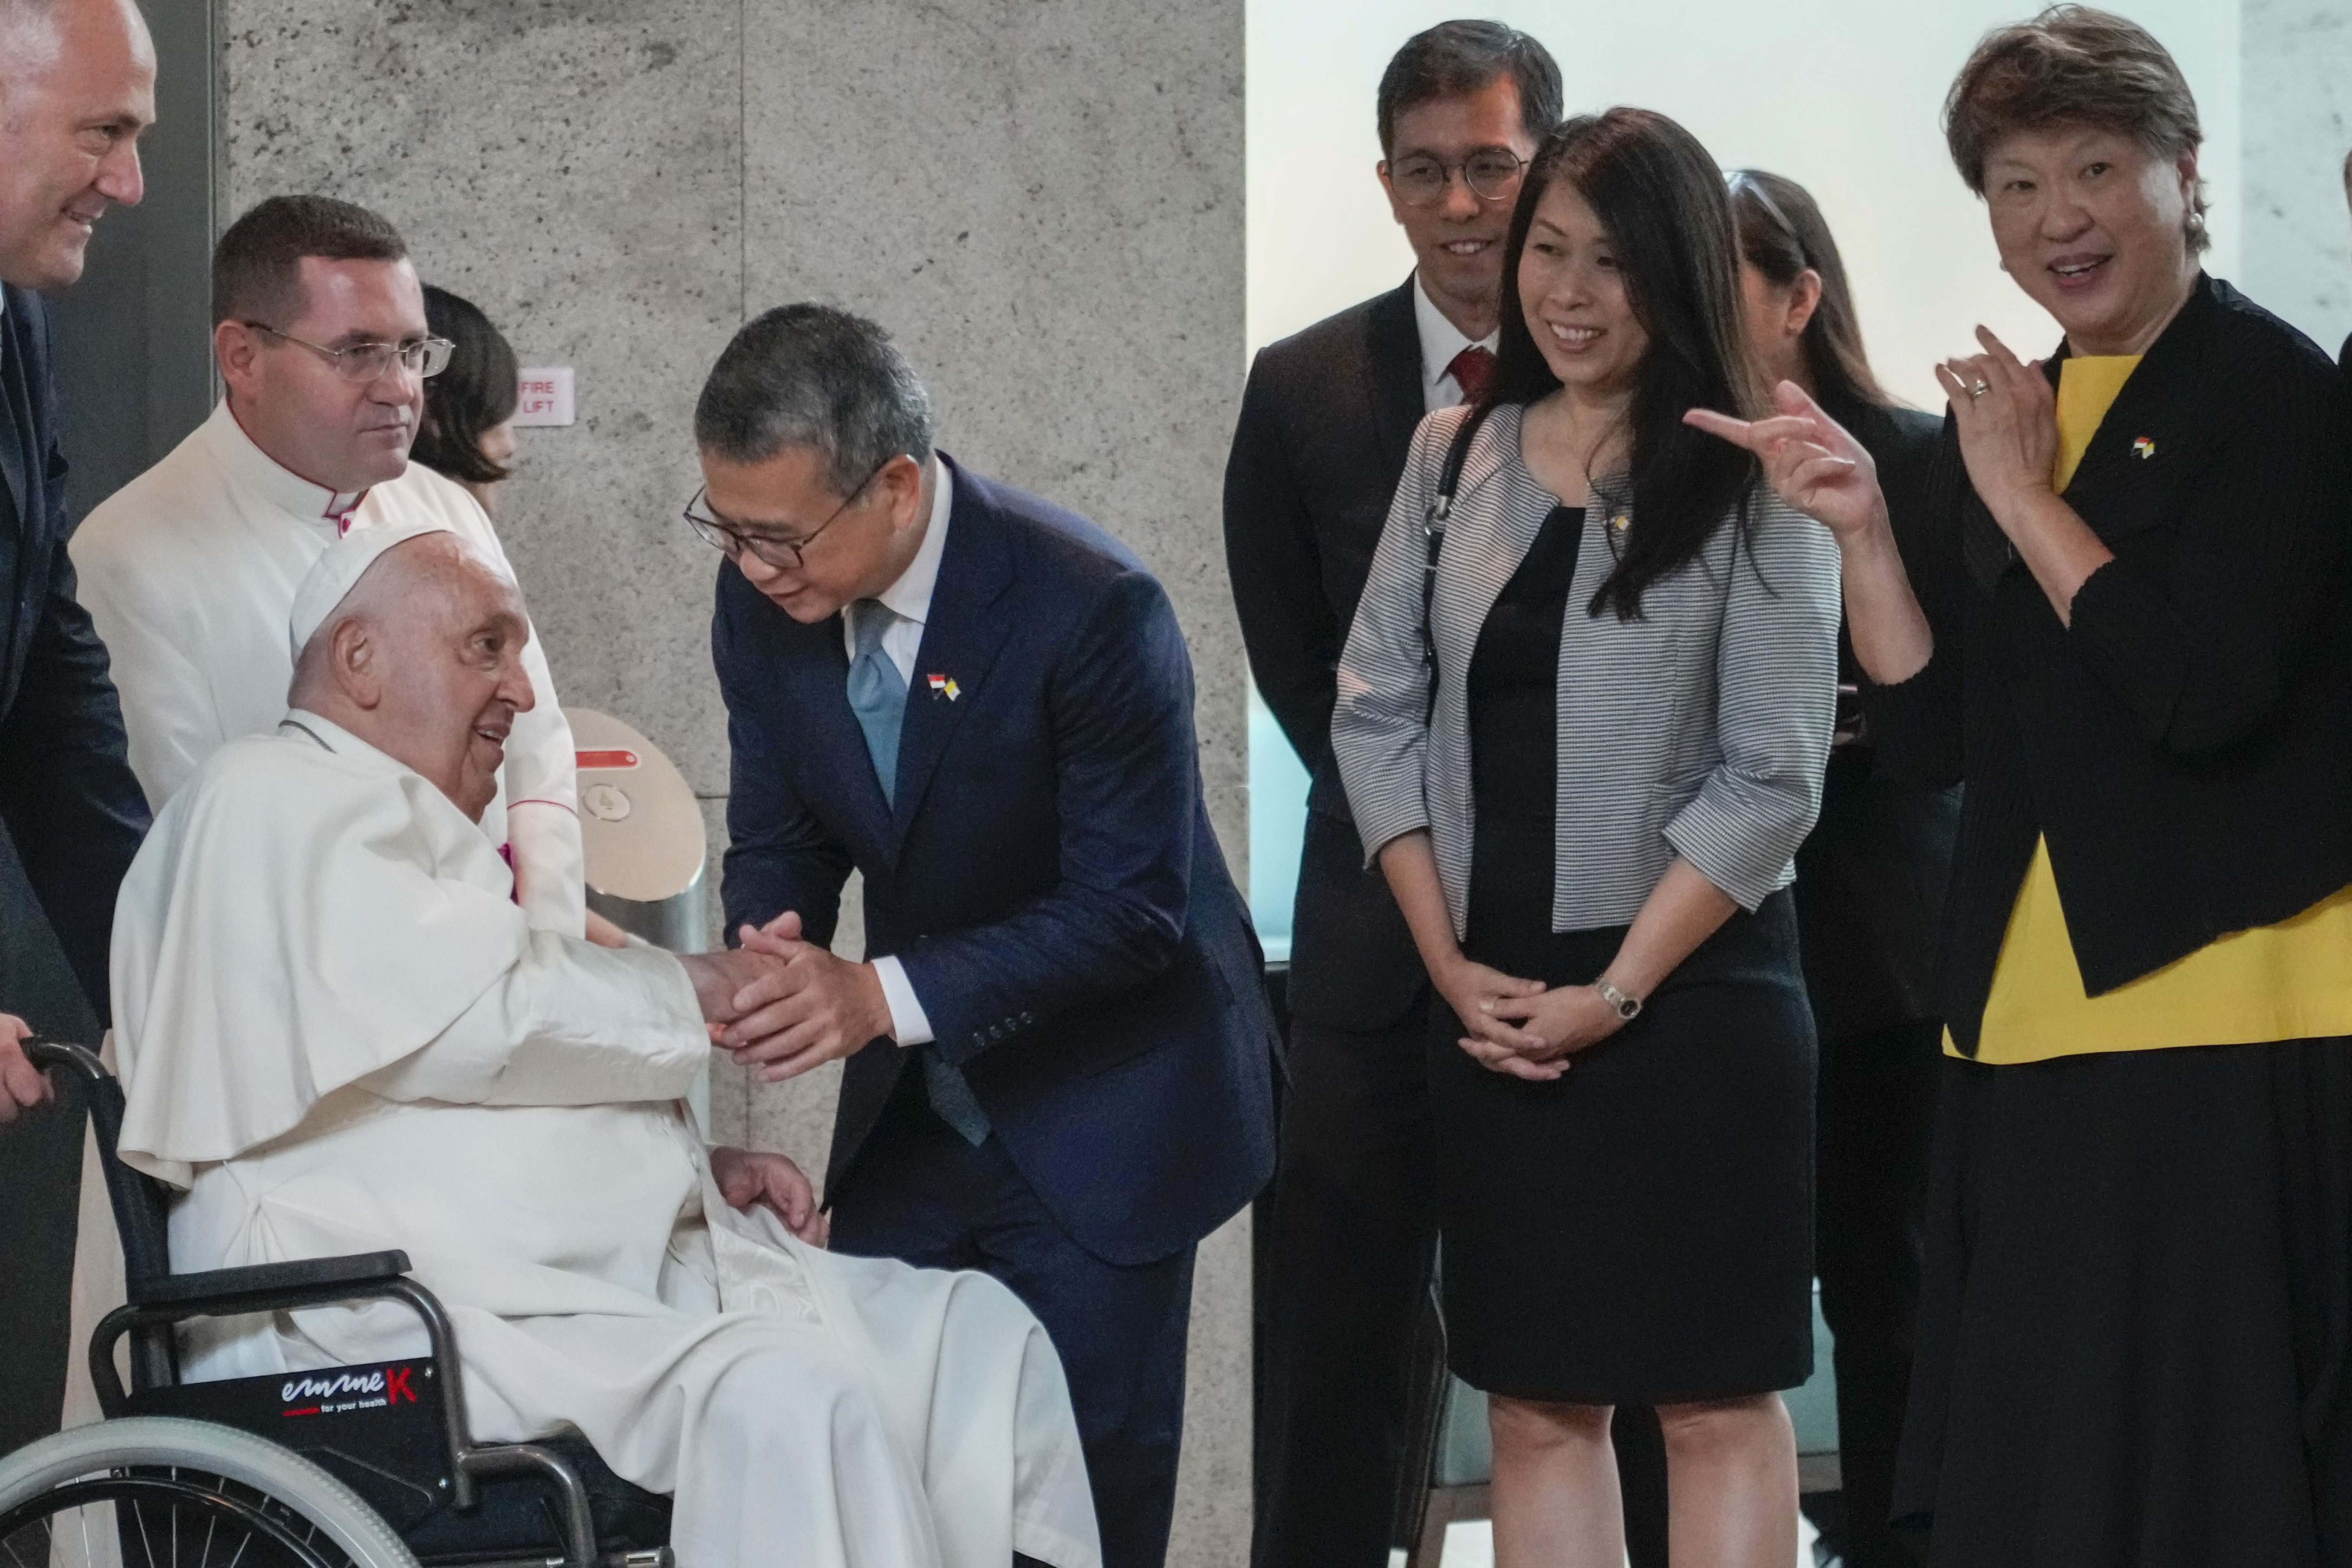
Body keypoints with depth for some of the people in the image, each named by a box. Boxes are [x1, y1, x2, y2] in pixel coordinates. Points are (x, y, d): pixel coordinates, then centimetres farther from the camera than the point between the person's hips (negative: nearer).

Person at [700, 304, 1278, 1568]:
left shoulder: (1089, 609, -27)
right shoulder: (762, 605, -7)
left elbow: (1130, 905, -24)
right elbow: (780, 843, 3)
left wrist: (886, 995, -33)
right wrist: (768, 966, -21)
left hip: (1100, 1114, -6)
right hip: (913, 1111, 6)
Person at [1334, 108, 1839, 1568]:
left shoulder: (1754, 488, -6)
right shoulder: (1456, 457, 7)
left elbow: (1772, 780, -10)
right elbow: (1377, 711, 6)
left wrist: (1611, 996, -13)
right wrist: (1448, 961, -4)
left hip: (1691, 998, -4)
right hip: (1493, 1008, 4)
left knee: (1717, 1396, 1)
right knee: (1537, 1402, 7)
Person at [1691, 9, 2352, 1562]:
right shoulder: (2007, 417, 14)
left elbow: (2203, 690, -20)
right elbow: (1951, 715, 10)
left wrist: (2021, 497, -12)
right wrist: (1860, 526, -4)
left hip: (2227, 1012, -7)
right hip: (2034, 1018, 8)